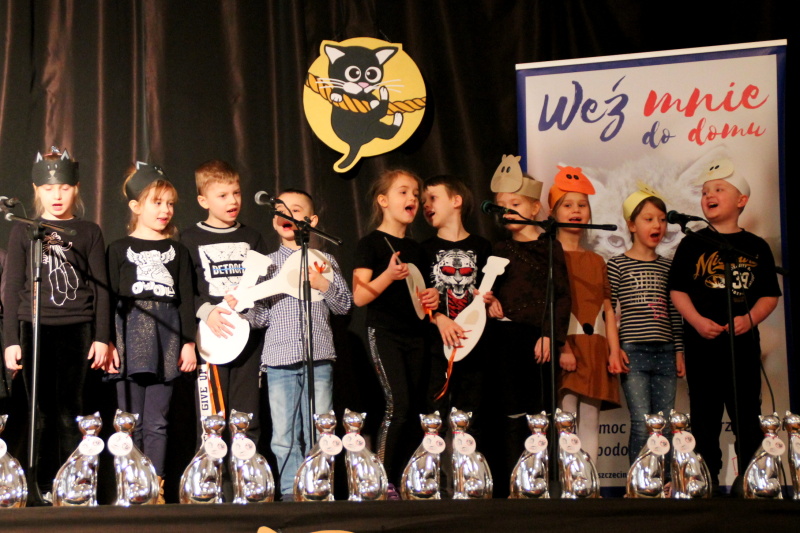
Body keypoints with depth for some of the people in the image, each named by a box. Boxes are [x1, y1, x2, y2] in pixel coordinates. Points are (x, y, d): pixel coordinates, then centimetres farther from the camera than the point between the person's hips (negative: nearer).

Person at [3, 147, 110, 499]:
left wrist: (102, 337, -1)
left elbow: (100, 288, 7)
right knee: (43, 416, 1)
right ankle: (45, 493, 6)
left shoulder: (89, 232, 8)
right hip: (35, 331, 0)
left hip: (79, 331, 0)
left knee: (73, 417, -3)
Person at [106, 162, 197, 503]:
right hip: (130, 335, -1)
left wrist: (188, 342, 4)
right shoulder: (119, 249, 8)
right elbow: (109, 298, 4)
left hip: (166, 338, 1)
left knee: (156, 422, 0)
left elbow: (186, 298, 11)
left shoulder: (177, 251, 14)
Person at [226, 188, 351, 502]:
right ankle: (291, 491, 7)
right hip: (279, 359, 1)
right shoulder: (267, 264, 11)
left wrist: (323, 285, -8)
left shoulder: (324, 261, 10)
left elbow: (345, 305, 7)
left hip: (319, 358, 0)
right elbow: (261, 316, 7)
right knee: (284, 435, 0)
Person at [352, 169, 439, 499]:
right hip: (384, 332, -7)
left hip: (415, 334, 7)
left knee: (416, 410, 3)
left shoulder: (416, 249, 17)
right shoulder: (371, 243, -3)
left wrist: (431, 298, 3)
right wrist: (388, 275, -24)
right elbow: (360, 296, -10)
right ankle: (382, 482, -12)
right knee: (398, 406, -18)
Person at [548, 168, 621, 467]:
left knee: (590, 423, 3)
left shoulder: (597, 262, 21)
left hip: (594, 348, 6)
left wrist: (614, 351, 5)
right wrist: (561, 347, -17)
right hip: (564, 345, -5)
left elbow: (608, 310, 17)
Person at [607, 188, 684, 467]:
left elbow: (674, 312, 15)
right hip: (633, 352, -4)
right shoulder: (617, 264, 0)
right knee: (641, 424, -9)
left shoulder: (667, 266, 13)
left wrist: (679, 351, 11)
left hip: (665, 353, 5)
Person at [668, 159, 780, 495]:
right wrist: (697, 321, -14)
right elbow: (677, 290, 1)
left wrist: (750, 318, -12)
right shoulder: (693, 245, 5)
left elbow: (770, 294, 6)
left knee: (748, 419, 4)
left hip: (743, 343, 1)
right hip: (703, 343, -1)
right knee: (705, 420, 4)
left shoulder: (756, 247, 7)